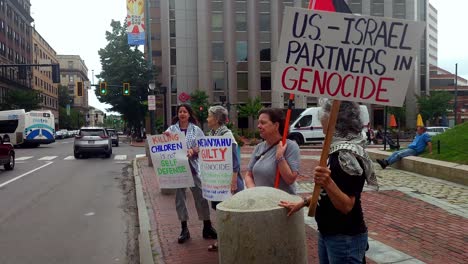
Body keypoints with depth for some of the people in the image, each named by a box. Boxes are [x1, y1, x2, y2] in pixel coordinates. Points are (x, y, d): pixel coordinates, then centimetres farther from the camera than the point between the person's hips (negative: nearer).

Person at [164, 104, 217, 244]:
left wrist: (193, 150, -18)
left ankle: (207, 227, 13)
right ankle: (184, 229, 18)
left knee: (200, 196, 2)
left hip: (193, 166, 0)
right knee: (179, 196, 6)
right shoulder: (172, 129, 6)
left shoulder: (196, 129, 5)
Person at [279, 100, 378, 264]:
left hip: (345, 238, -9)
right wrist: (303, 203, 17)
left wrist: (328, 183, -41)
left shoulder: (349, 154, -23)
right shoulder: (337, 148, 5)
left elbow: (346, 206, -26)